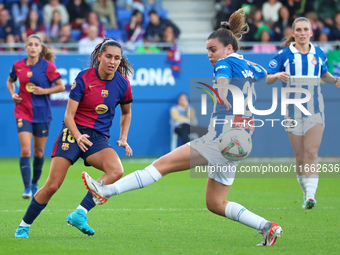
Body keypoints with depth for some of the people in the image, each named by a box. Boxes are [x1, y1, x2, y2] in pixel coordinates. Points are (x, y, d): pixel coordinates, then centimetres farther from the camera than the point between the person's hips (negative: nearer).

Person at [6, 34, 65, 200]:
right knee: (25, 150, -14)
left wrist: (44, 91, -15)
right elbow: (10, 82, 20)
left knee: (39, 152, 10)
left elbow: (61, 87, -3)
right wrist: (13, 94, 1)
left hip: (42, 112, 0)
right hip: (23, 112, 0)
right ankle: (27, 188, -14)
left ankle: (35, 183, 33)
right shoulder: (18, 66, 1)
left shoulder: (47, 66, -6)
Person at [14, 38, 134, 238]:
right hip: (74, 132, -3)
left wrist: (123, 138, 9)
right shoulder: (84, 78, -9)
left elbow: (126, 113, 21)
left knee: (116, 171, -29)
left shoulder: (123, 84, 1)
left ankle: (80, 214, -28)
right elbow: (69, 115, -8)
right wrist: (78, 136, -24)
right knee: (52, 185, -12)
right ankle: (24, 225, 7)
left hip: (98, 138, 3)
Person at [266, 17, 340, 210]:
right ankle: (306, 193, 20)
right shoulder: (284, 55, 0)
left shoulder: (319, 54, 6)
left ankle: (311, 195, -22)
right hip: (293, 111, 0)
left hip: (315, 110, 0)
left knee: (311, 152, -14)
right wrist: (277, 75, -19)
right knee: (300, 157, 3)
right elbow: (267, 79, 3)